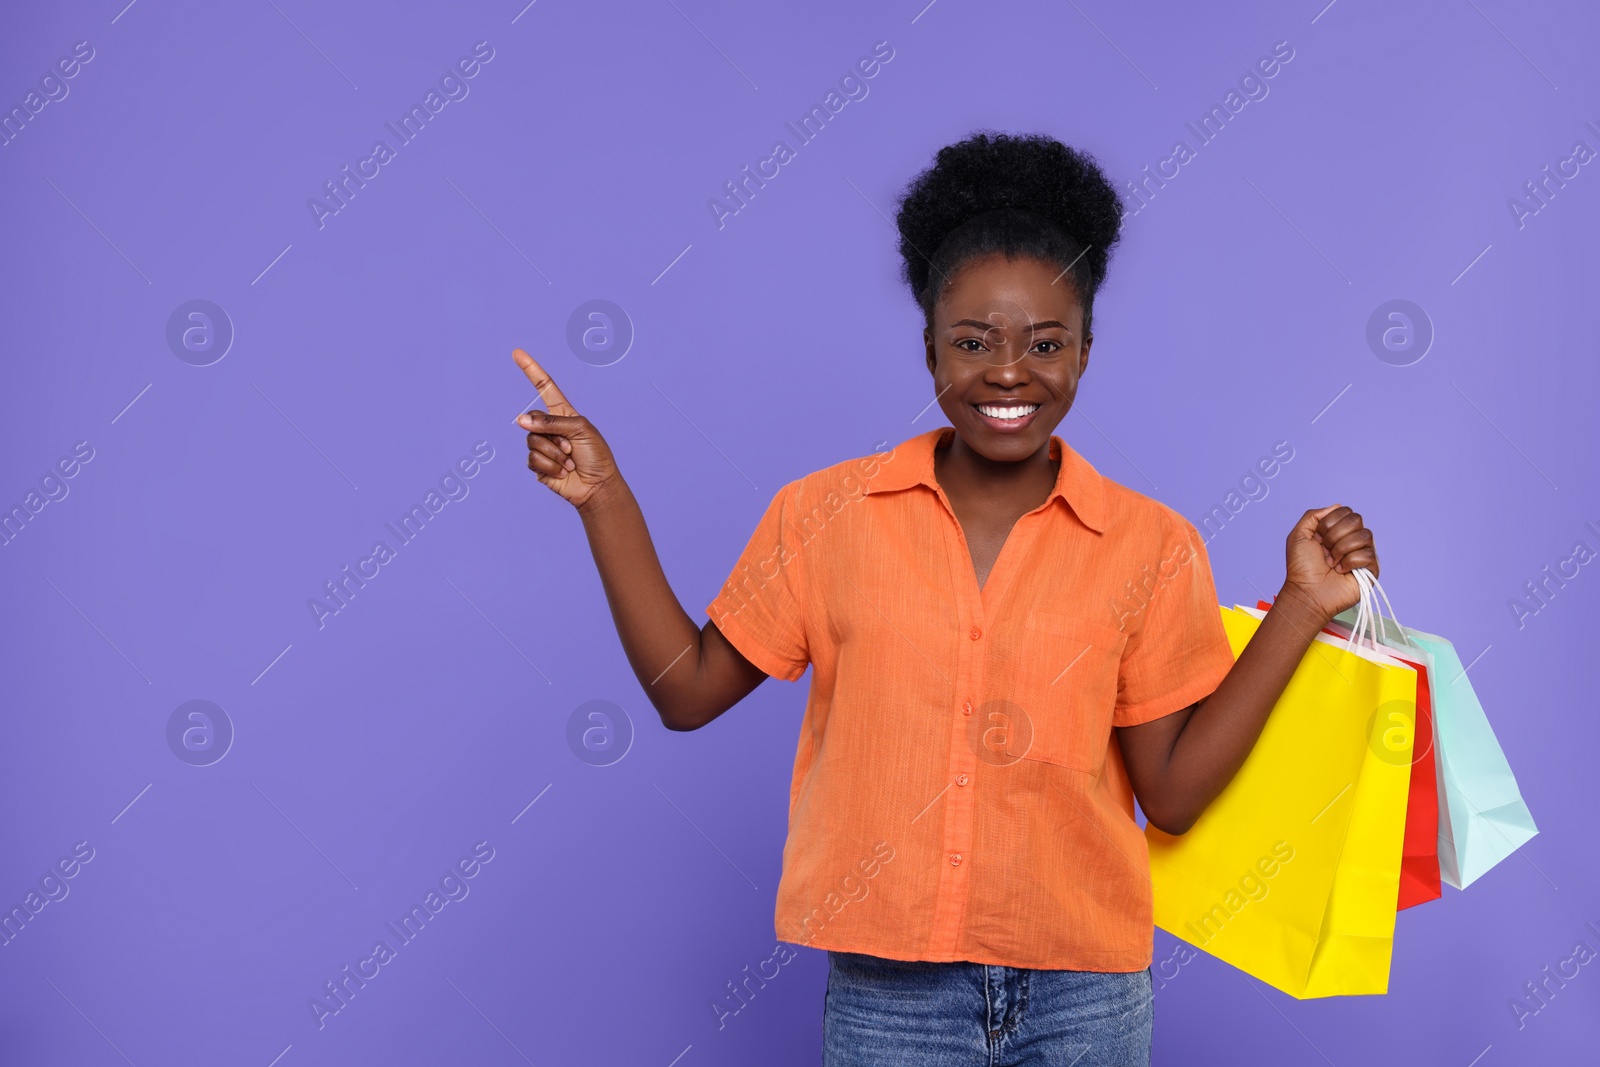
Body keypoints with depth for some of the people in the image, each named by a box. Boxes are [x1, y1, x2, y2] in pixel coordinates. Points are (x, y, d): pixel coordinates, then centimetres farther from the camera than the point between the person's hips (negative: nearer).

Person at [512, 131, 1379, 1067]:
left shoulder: (1152, 547, -2)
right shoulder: (826, 516, -1)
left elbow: (1175, 791, -3)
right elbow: (686, 690, 3)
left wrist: (1304, 605, -8)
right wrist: (605, 498, -2)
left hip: (1083, 990, 0)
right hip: (887, 987, 0)